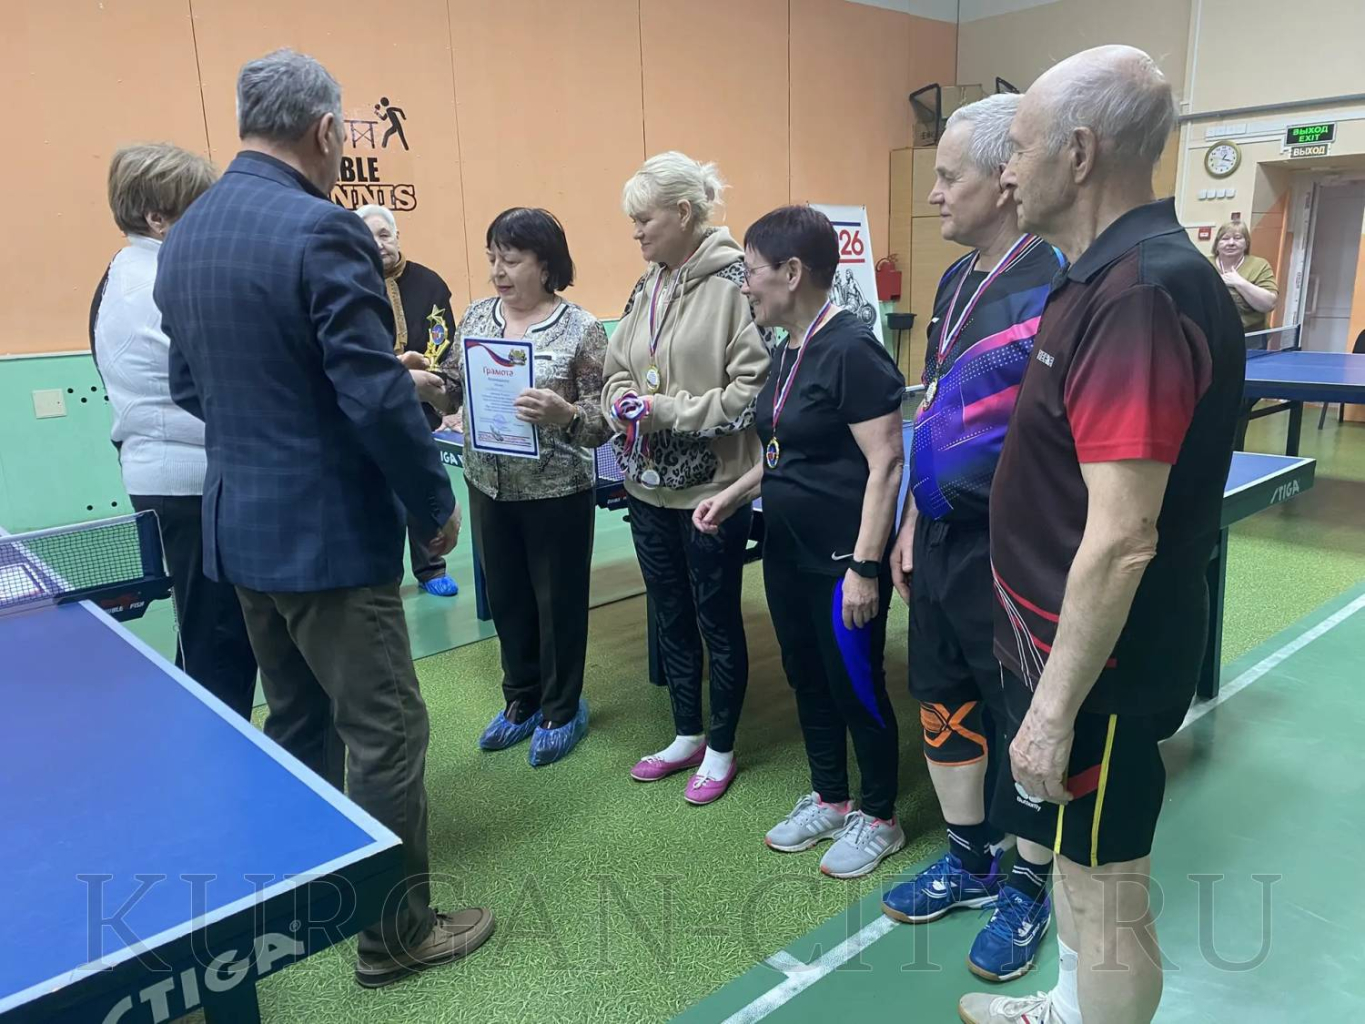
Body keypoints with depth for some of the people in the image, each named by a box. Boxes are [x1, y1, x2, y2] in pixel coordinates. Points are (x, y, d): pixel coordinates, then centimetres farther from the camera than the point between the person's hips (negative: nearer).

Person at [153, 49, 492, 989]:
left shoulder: (184, 236, 8)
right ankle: (397, 932, 19)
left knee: (297, 725, 22)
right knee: (386, 735, 4)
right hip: (329, 534, -9)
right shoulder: (323, 231, -18)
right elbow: (378, 396, -21)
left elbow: (190, 387, 15)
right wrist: (436, 505, -9)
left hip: (239, 527, 9)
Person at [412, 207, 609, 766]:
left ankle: (562, 709, 30)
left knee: (558, 599, 10)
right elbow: (455, 392, 8)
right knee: (506, 597, 17)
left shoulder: (581, 328, -12)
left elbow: (604, 422, -13)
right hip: (488, 486, 5)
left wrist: (564, 413, -33)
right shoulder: (477, 315, 3)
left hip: (558, 491, -5)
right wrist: (427, 385, -14)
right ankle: (522, 699, 38)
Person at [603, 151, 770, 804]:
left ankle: (721, 749, 29)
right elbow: (616, 369, 15)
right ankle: (686, 737, 37)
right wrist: (621, 401, -6)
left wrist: (668, 411, -19)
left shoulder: (734, 284, -15)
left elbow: (754, 389, -20)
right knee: (671, 616, 18)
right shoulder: (647, 288, 8)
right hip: (649, 485, 7)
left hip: (712, 488, -7)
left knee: (718, 621, 9)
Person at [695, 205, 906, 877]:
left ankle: (879, 819, 27)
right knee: (806, 677, 18)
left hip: (842, 558, -9)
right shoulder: (790, 349, 10)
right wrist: (733, 494, 10)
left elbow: (886, 462, -21)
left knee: (856, 687, 6)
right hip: (787, 550, 9)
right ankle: (829, 801, 37)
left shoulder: (850, 349, -17)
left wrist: (864, 566, -22)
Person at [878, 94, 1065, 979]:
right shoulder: (958, 280, 10)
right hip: (941, 537, 8)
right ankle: (969, 862, 38)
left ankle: (1027, 890, 31)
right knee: (943, 704, 18)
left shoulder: (1058, 284, -17)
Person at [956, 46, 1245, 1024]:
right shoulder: (1108, 278, 8)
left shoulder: (1140, 297, -25)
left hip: (1095, 664, -10)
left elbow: (1122, 540, -28)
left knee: (1105, 889, 10)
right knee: (1070, 855, 26)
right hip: (1059, 640, 10)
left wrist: (1056, 704, -22)